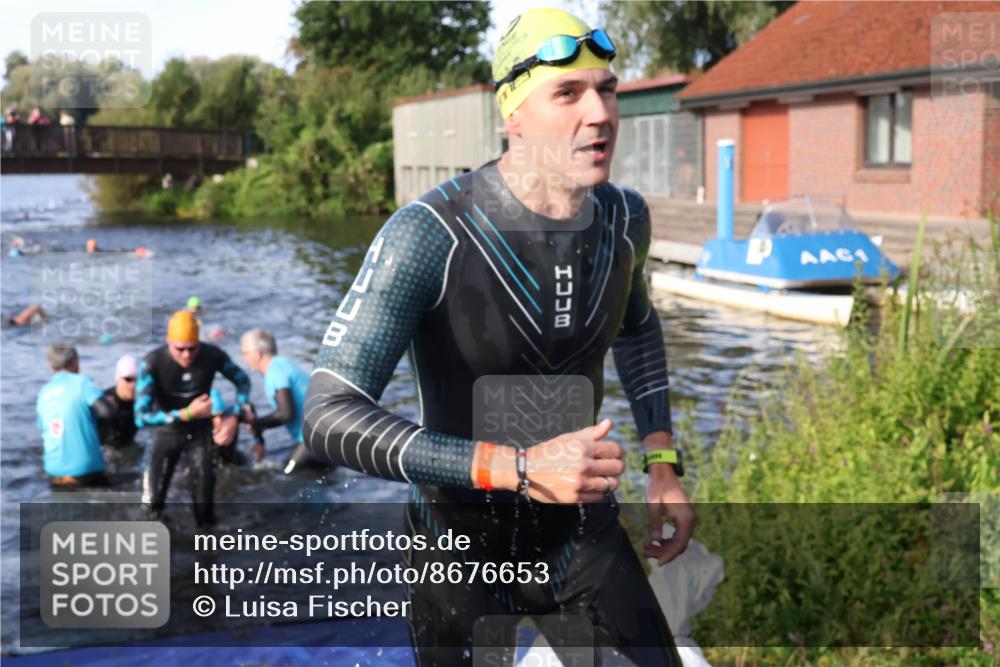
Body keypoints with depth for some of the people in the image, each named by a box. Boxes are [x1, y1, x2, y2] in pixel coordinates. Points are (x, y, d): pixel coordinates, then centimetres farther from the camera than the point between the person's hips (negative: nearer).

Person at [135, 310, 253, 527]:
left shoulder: (213, 355, -21)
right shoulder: (152, 363, -28)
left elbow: (242, 379, 1)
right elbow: (141, 417, -31)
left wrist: (244, 406, -17)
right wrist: (187, 414, -37)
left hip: (200, 431, 2)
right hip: (167, 432, -2)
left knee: (204, 499, 1)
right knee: (153, 501, -9)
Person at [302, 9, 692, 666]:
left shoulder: (624, 218, -8)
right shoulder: (429, 235, -26)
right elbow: (332, 416, -31)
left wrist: (663, 464, 5)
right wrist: (518, 467, -39)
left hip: (585, 532, 4)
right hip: (466, 545, -4)